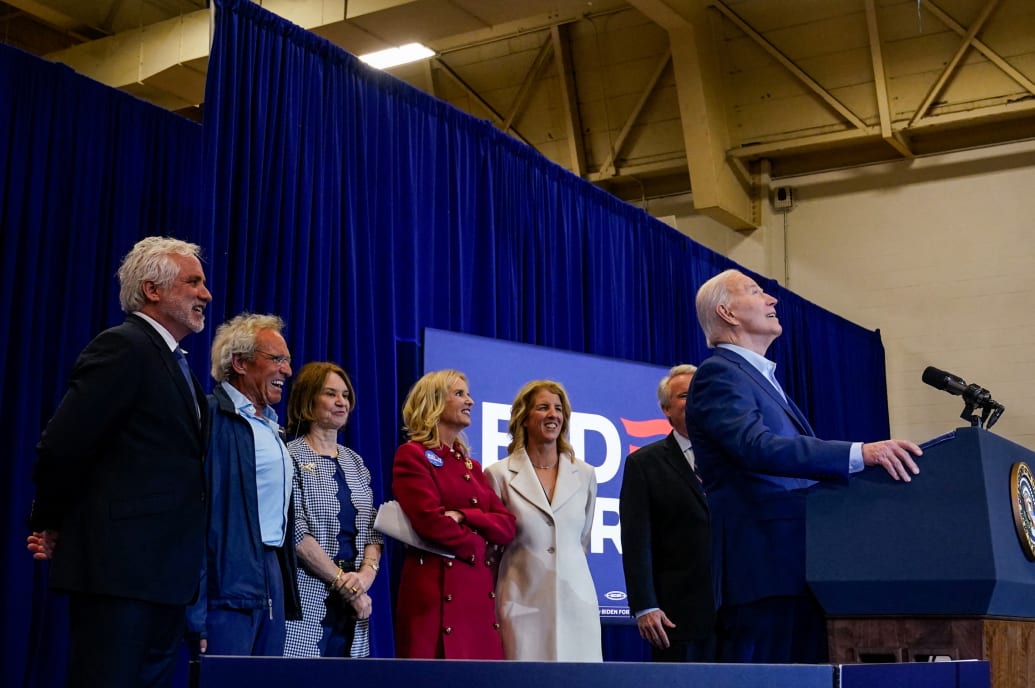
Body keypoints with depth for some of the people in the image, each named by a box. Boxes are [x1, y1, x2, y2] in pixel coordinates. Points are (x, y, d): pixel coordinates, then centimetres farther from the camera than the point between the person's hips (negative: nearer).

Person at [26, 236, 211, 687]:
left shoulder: (173, 363, 19)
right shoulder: (124, 347, -10)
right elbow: (61, 447, -15)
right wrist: (51, 527, -3)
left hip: (163, 570, 9)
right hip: (119, 565, -9)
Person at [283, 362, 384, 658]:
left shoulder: (354, 461, 16)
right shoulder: (291, 456, -3)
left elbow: (373, 530, 13)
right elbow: (297, 532, -12)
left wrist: (367, 571, -6)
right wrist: (344, 582, -11)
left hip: (351, 601, 6)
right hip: (308, 599, -5)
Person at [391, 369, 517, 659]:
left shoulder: (471, 465, 19)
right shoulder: (412, 455, -2)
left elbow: (507, 526, 8)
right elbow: (432, 522, -15)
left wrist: (464, 516, -10)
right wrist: (479, 548, -1)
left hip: (481, 593, 7)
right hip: (438, 591, -7)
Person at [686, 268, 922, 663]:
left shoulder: (762, 378, 24)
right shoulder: (717, 374, -7)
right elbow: (758, 448, -24)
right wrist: (859, 453, -31)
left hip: (797, 568, 10)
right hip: (764, 568, -10)